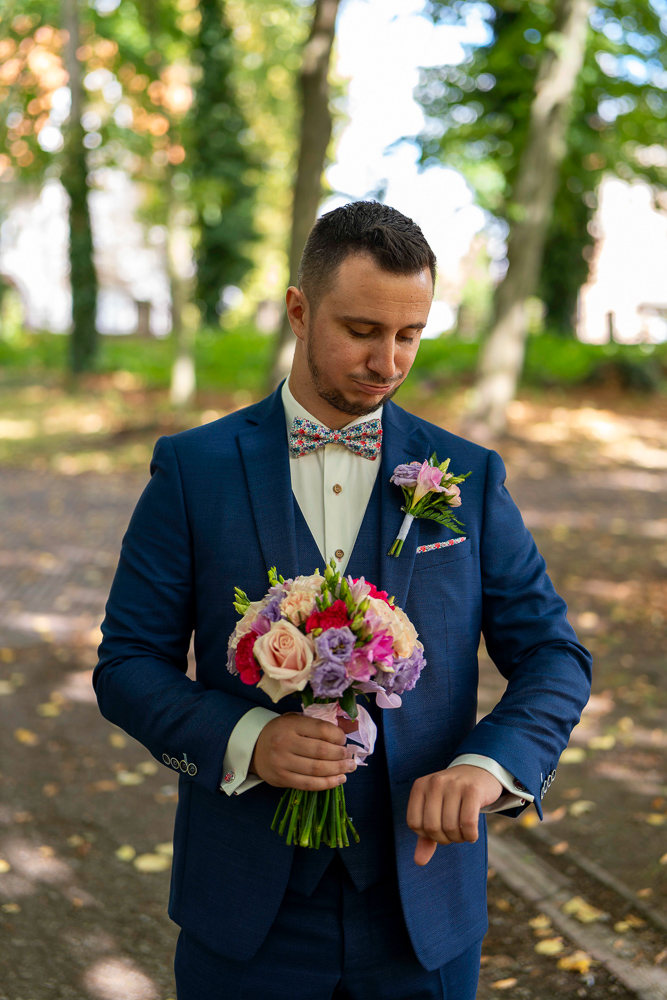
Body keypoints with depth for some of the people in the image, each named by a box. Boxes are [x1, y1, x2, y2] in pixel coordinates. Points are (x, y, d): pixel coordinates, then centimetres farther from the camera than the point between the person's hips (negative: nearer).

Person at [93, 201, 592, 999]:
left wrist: (488, 762, -18)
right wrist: (246, 740, -20)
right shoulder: (193, 468, -3)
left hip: (423, 901, 1)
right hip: (250, 908, -1)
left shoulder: (468, 477, 1)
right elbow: (127, 665, -2)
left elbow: (553, 656, 1)